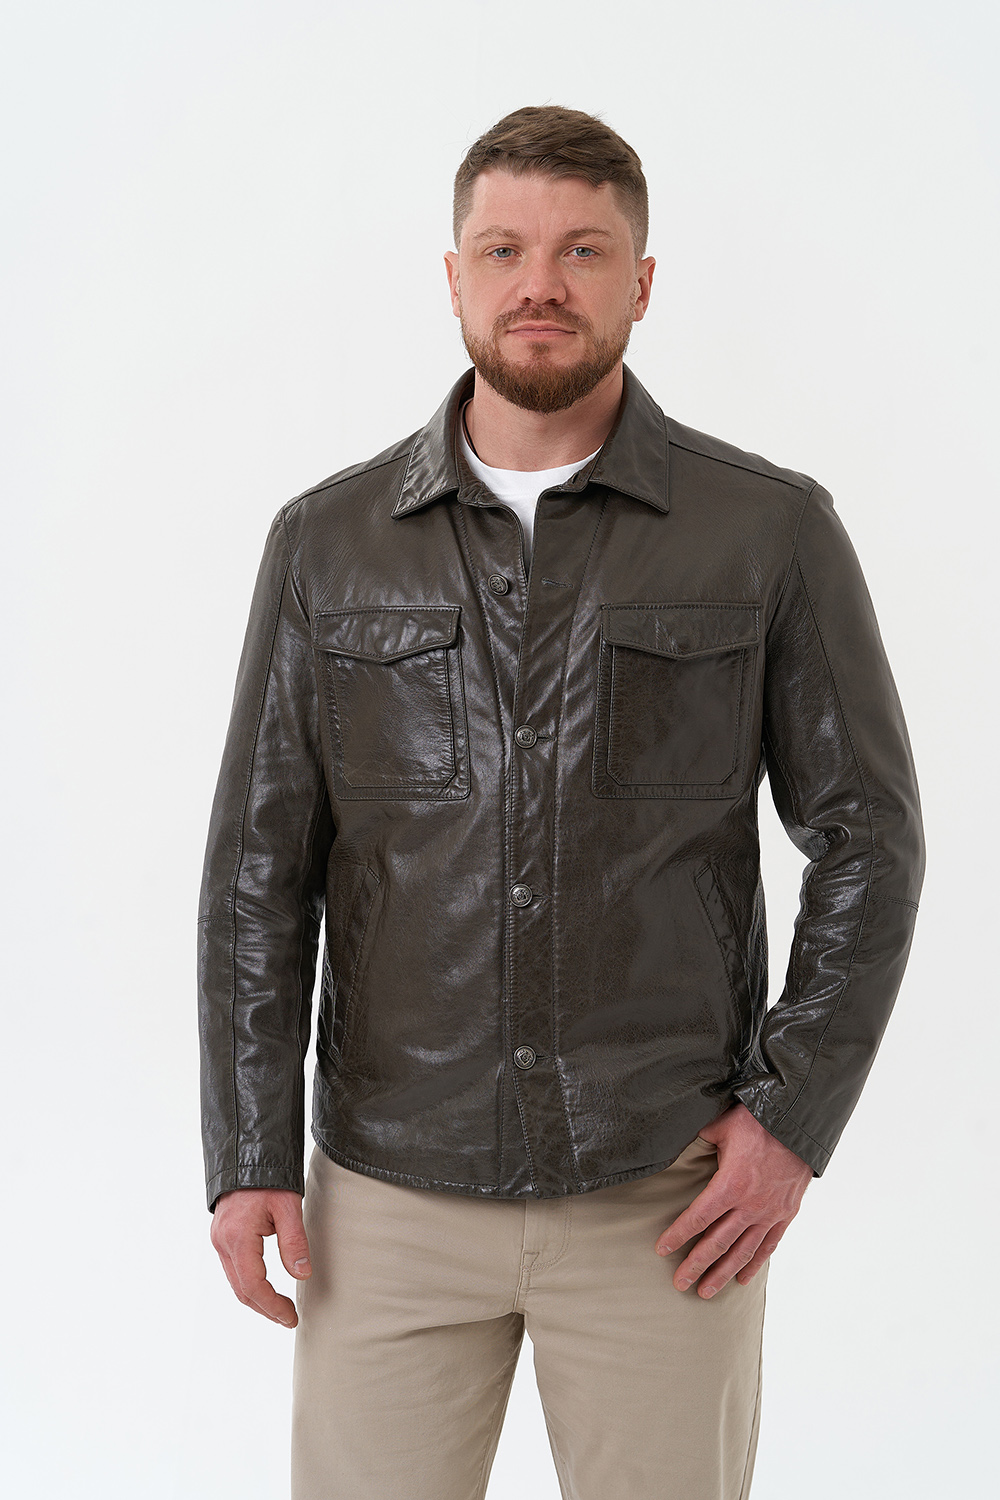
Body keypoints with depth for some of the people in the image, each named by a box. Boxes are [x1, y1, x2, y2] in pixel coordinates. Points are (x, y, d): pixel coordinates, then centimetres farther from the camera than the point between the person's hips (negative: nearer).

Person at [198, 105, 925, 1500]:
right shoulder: (329, 541, 3)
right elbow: (259, 863, 4)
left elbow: (867, 835, 2)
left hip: (667, 1197, -1)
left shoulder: (774, 531, -2)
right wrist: (248, 1154, 0)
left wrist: (797, 1116, -6)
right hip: (390, 1191, 1)